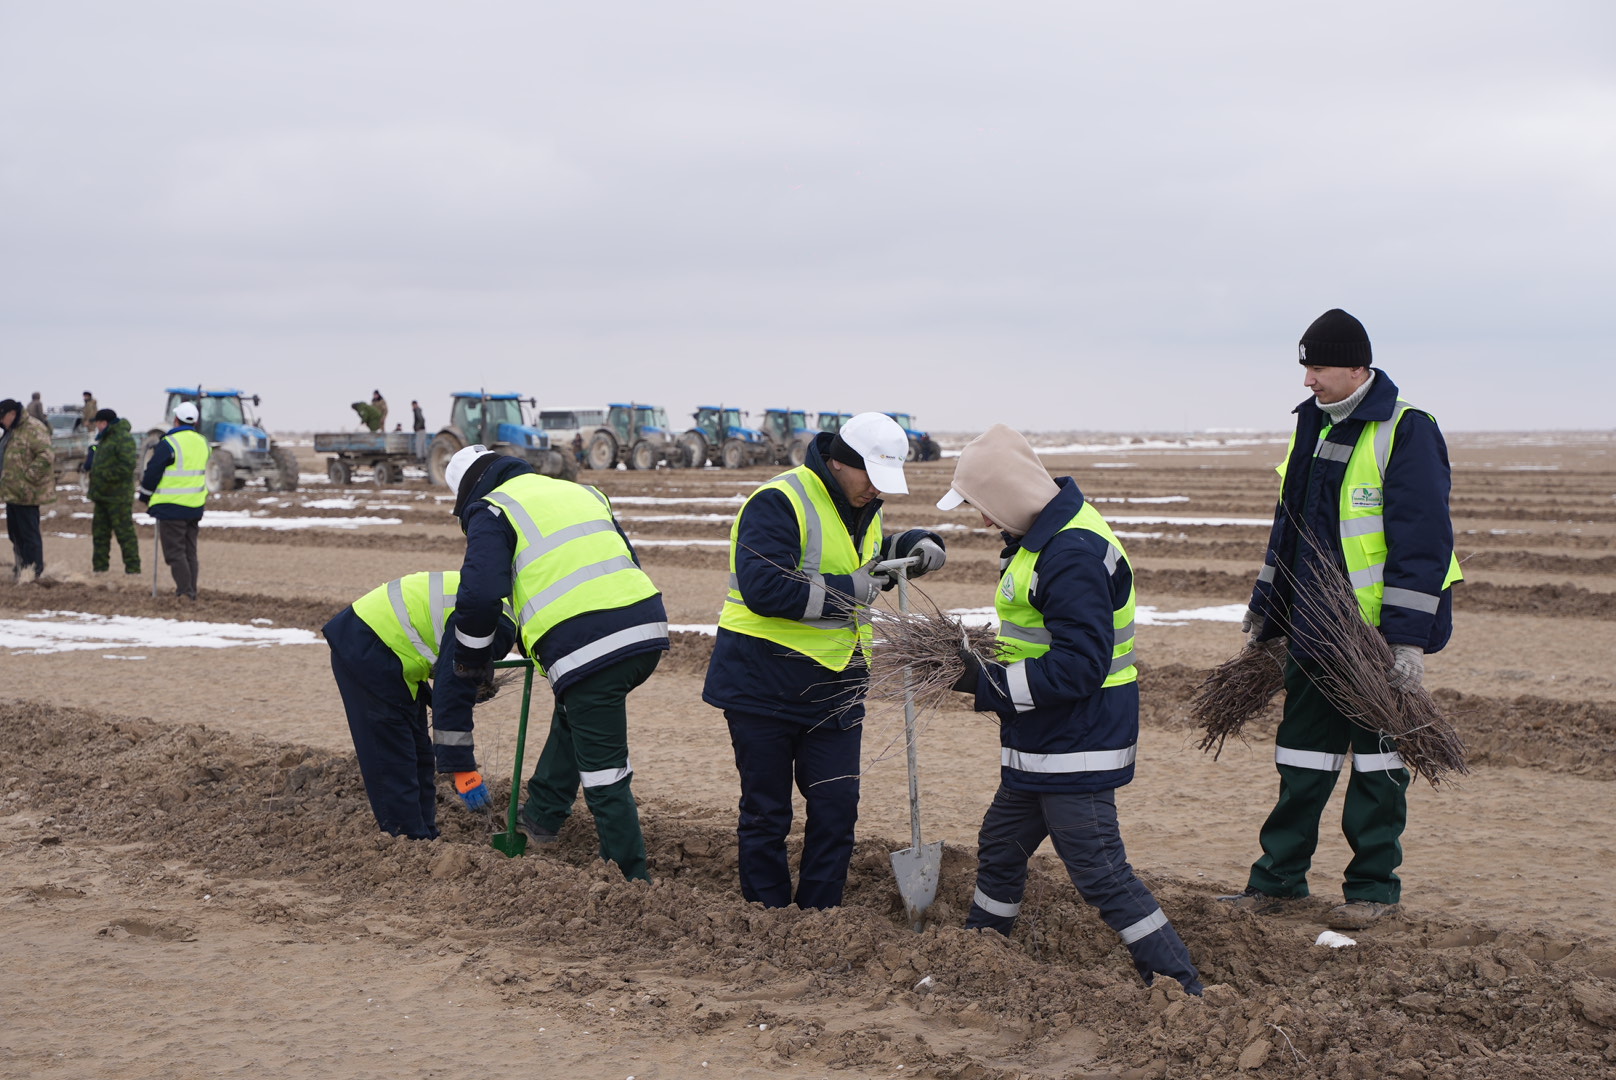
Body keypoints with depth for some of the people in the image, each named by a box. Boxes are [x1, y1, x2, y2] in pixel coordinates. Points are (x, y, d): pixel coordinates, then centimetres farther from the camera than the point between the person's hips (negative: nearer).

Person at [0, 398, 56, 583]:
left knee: (29, 533, -5)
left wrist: (28, 476, -22)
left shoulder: (33, 430, -15)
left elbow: (46, 456, -25)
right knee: (15, 533, 15)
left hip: (25, 494, -10)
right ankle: (20, 570, 24)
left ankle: (35, 572, 1)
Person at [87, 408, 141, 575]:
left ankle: (133, 569, -4)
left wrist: (106, 476, -21)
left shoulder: (123, 438, -14)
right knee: (99, 532, 13)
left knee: (124, 532, -7)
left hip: (118, 497, -10)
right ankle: (99, 568, 20)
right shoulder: (105, 438, 19)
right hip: (103, 495, 10)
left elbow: (127, 466, -23)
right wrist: (93, 491, 17)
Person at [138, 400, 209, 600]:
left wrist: (144, 497, 7)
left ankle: (184, 591, -7)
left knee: (174, 551, -2)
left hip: (171, 507, -6)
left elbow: (152, 473, -9)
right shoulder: (203, 443, 7)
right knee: (190, 551, 13)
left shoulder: (169, 443, -14)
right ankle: (191, 592, 14)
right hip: (195, 507, 7)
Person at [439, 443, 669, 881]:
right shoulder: (580, 491, 28)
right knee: (571, 714, 32)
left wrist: (470, 658, 9)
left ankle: (633, 877, 4)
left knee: (603, 772, 1)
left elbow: (481, 593, -7)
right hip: (647, 627, 8)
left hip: (587, 647, -8)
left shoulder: (491, 511, 6)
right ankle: (541, 816, 40)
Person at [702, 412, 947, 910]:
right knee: (766, 812, 6)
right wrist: (848, 590, -23)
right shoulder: (777, 503, -17)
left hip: (834, 685, 7)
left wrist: (918, 545, 8)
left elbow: (877, 557, 30)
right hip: (764, 681, -7)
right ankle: (767, 914, 18)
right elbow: (764, 588, -29)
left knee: (837, 807, 5)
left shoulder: (865, 509, 10)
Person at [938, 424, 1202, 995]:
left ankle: (1181, 987, 2)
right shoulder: (1046, 535, 9)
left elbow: (1079, 666, -28)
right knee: (1001, 844, 23)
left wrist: (987, 681, -21)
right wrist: (983, 661, 6)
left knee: (1101, 874, -6)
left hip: (1075, 751, -11)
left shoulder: (1073, 555, -25)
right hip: (1041, 747, 11)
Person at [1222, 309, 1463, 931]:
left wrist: (1408, 639, -22)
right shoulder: (1312, 426, 11)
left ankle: (1373, 887, 15)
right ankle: (1278, 878, 20)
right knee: (1302, 752, 11)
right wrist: (1264, 609, 20)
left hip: (1377, 631, -7)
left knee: (1376, 758, 4)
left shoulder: (1405, 431, -14)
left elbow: (1422, 541, -18)